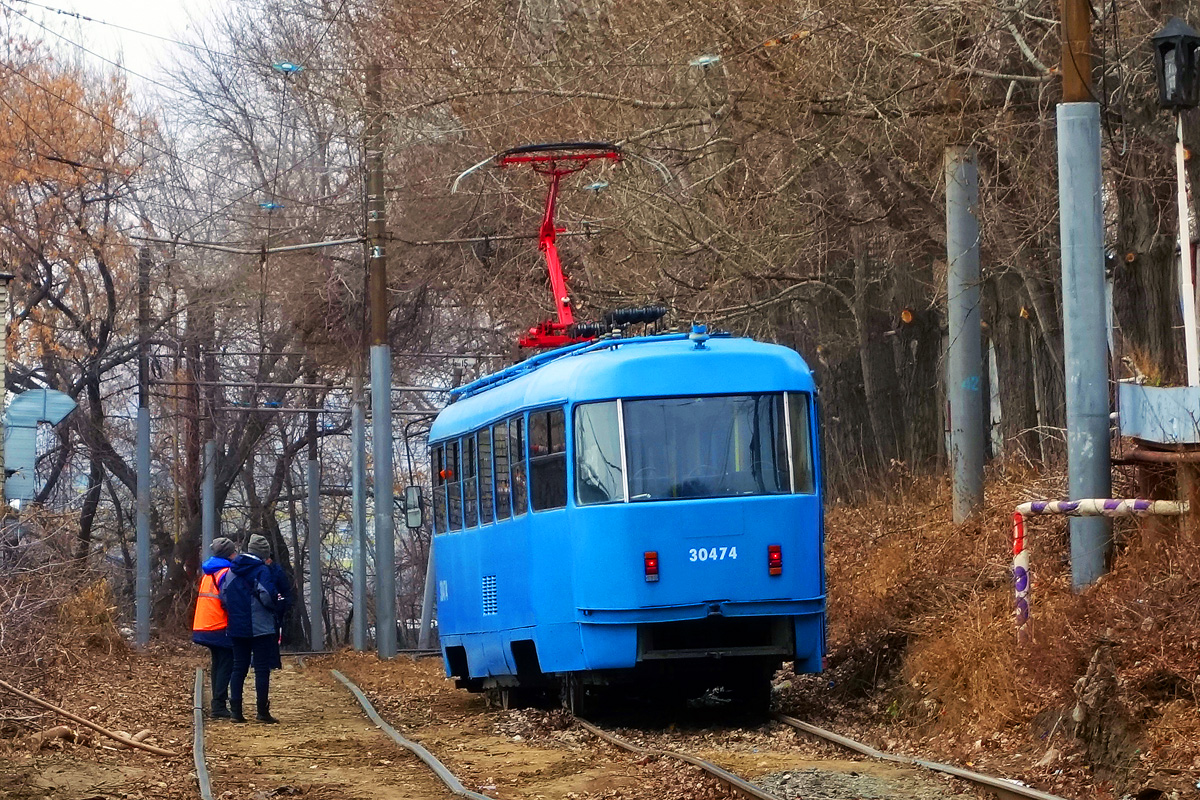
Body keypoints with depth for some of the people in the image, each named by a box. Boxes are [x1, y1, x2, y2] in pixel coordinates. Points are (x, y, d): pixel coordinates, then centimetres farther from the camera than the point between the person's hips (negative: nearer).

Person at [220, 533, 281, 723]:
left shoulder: (232, 570, 8)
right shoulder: (261, 570, -11)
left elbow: (224, 595, 8)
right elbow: (267, 596, -21)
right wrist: (275, 602, -1)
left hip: (237, 628, 6)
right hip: (260, 628, -6)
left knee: (239, 668, 11)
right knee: (262, 668, -2)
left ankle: (236, 711, 7)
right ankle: (262, 712, -4)